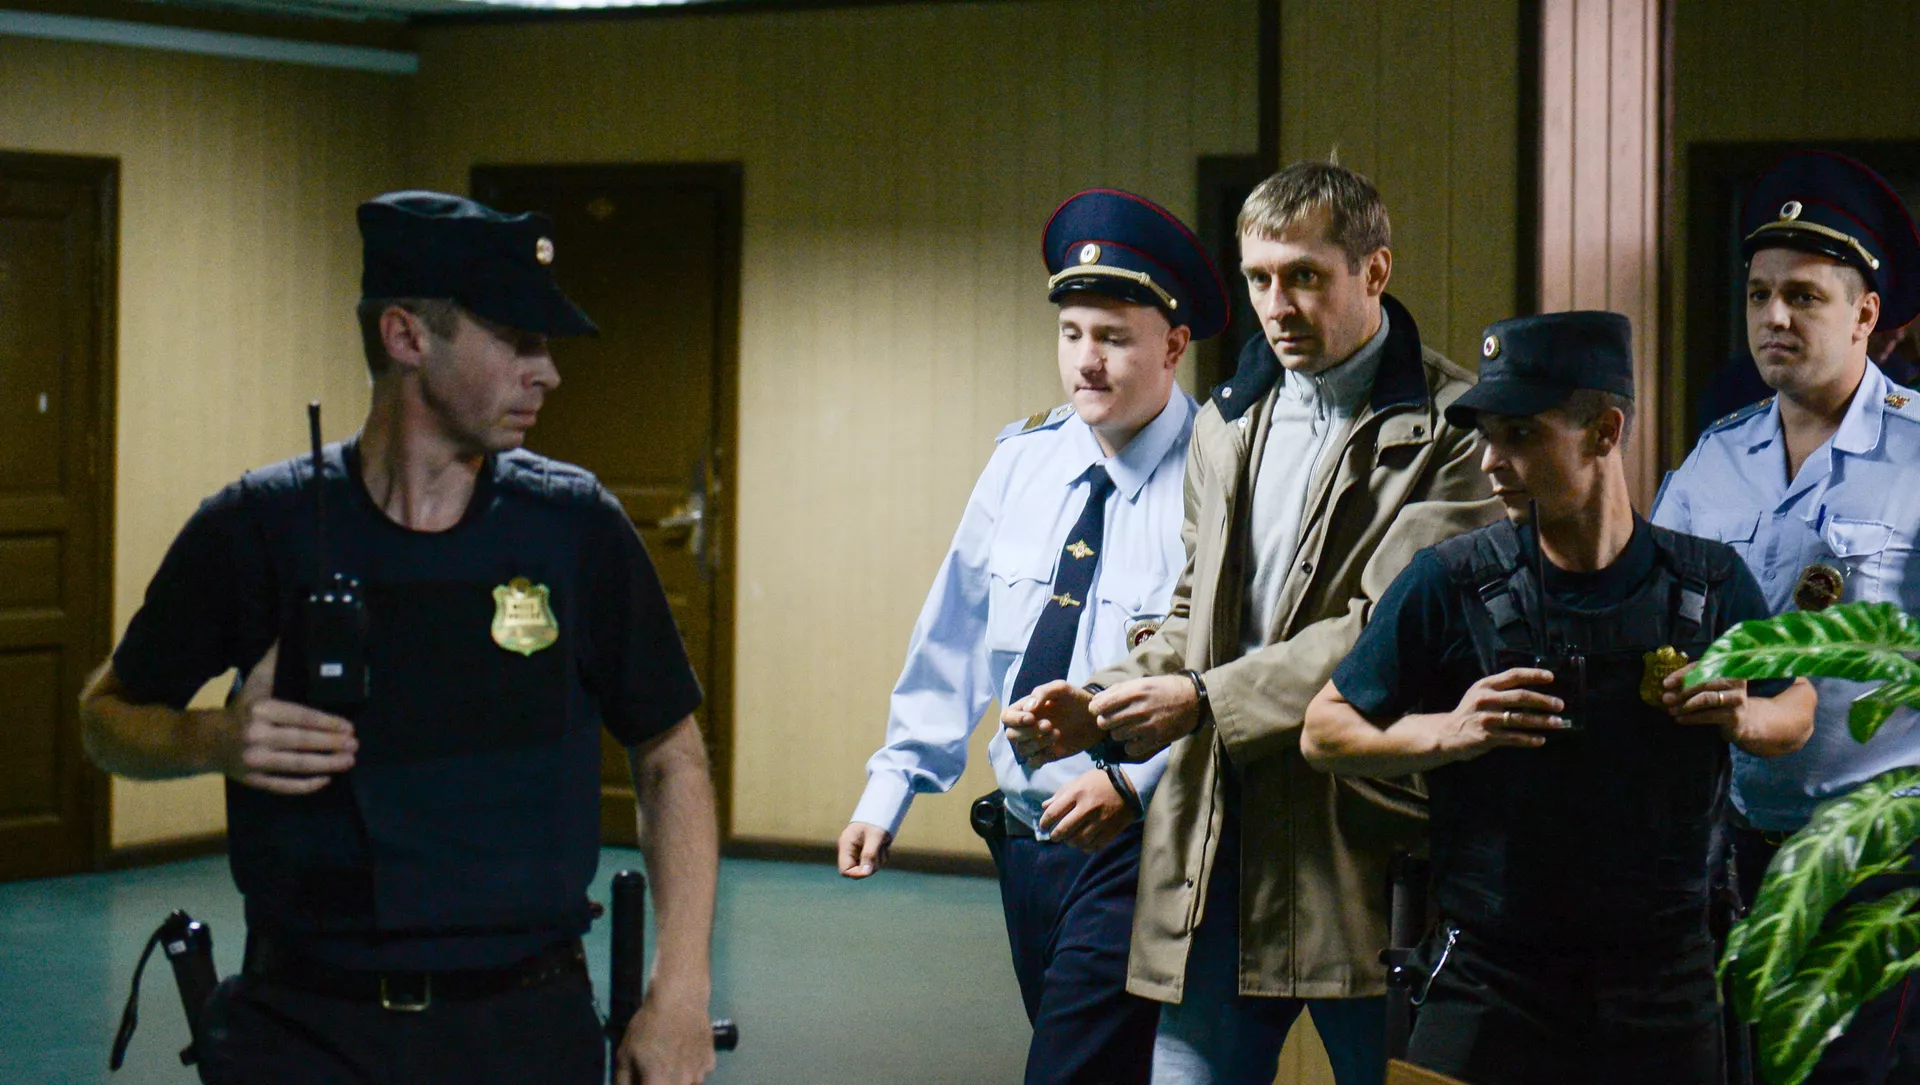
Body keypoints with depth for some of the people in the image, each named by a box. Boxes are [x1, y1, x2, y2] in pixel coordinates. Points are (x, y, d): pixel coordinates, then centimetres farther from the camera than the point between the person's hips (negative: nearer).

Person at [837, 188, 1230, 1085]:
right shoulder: (1022, 465, 7)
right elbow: (954, 643, 14)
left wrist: (1133, 783, -24)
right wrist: (889, 791, 11)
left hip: (1136, 845, -6)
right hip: (1027, 841, 7)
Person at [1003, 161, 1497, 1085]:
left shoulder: (1451, 428, -6)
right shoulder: (1227, 424, 18)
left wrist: (1204, 700, -18)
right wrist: (1098, 706, 3)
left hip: (1360, 837, -6)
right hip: (1217, 844, 6)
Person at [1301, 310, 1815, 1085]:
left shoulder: (1709, 584, -1)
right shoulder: (1450, 583, -7)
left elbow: (1796, 711, 16)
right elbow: (1323, 733, 0)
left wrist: (1744, 719, -7)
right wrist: (1445, 734, -17)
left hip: (1663, 985, 2)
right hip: (1490, 984, -2)